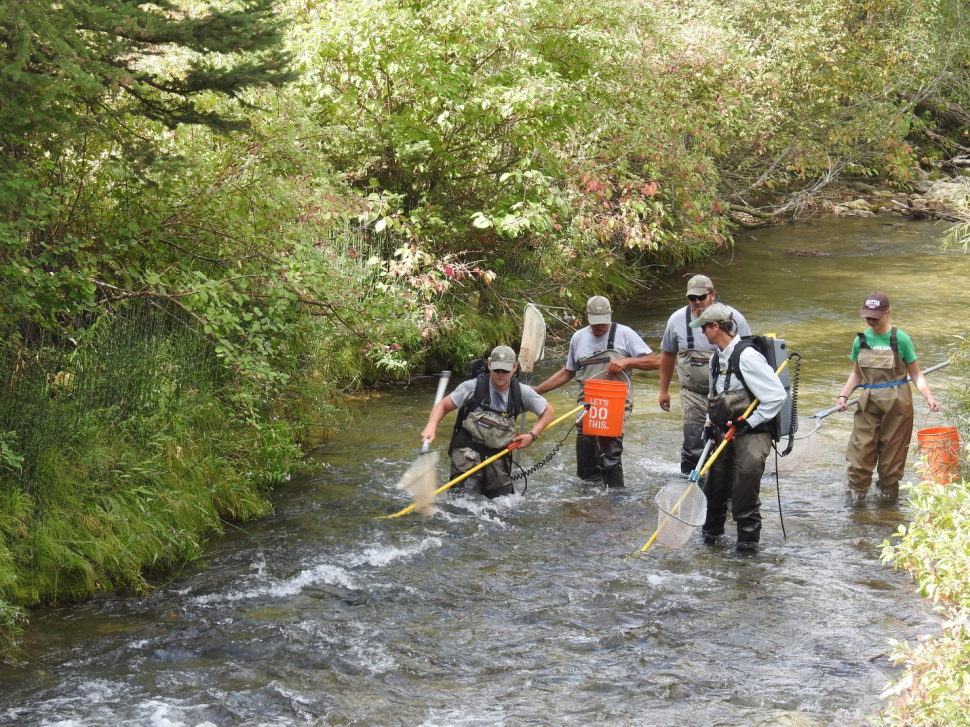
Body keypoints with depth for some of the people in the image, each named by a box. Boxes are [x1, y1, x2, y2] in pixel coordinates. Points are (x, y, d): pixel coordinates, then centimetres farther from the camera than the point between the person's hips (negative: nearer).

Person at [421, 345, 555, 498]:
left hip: (497, 455, 4)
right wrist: (431, 426, -23)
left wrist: (532, 435, -3)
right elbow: (443, 405, -4)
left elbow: (549, 412, 12)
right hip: (468, 450, -4)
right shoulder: (473, 387, -9)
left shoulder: (522, 392, 0)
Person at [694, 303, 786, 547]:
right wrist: (710, 423, 9)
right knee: (715, 483, 13)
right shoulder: (716, 359, 10)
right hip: (724, 434, 8)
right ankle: (712, 529, 30)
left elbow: (776, 395, -21)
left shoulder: (747, 356, -19)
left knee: (744, 490, -9)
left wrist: (749, 423, -18)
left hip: (751, 435, -8)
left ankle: (748, 537, 5)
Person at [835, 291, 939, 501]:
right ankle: (857, 490, 7)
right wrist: (844, 395, 3)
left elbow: (916, 374, -2)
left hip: (897, 402, -3)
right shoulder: (861, 340, 4)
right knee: (861, 447, -2)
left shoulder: (900, 339, -7)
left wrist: (928, 397, -14)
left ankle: (888, 488, 19)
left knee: (892, 449, 4)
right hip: (869, 402, 3)